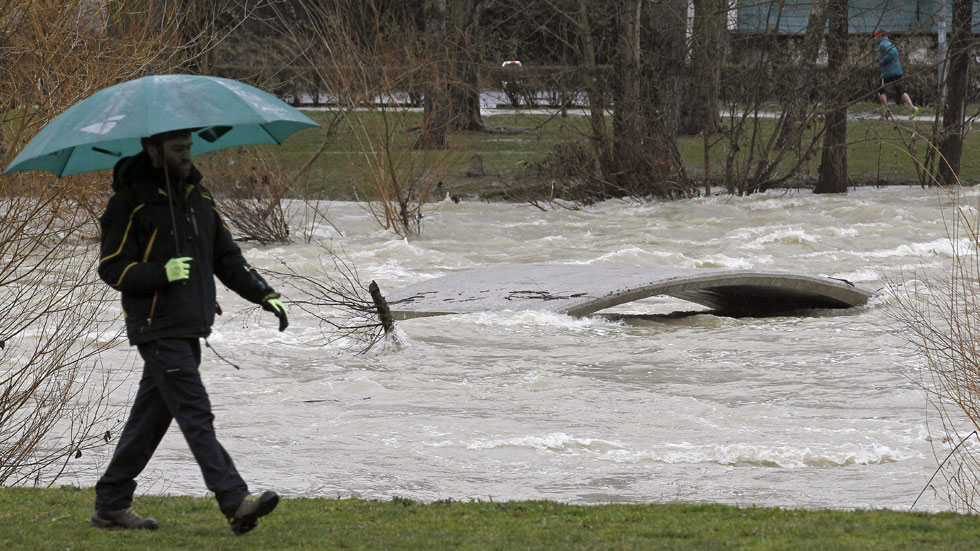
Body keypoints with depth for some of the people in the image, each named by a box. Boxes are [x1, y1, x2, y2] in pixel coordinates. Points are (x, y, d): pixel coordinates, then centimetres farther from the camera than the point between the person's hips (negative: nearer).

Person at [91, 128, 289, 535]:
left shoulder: (197, 197, 14)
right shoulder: (131, 202, -8)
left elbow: (226, 255, 18)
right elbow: (112, 268, -9)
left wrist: (263, 294, 6)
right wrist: (161, 273, -25)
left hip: (189, 327, 8)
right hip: (157, 329, -8)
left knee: (151, 417, 12)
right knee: (196, 416, -14)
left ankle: (111, 505, 20)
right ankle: (236, 504, -22)